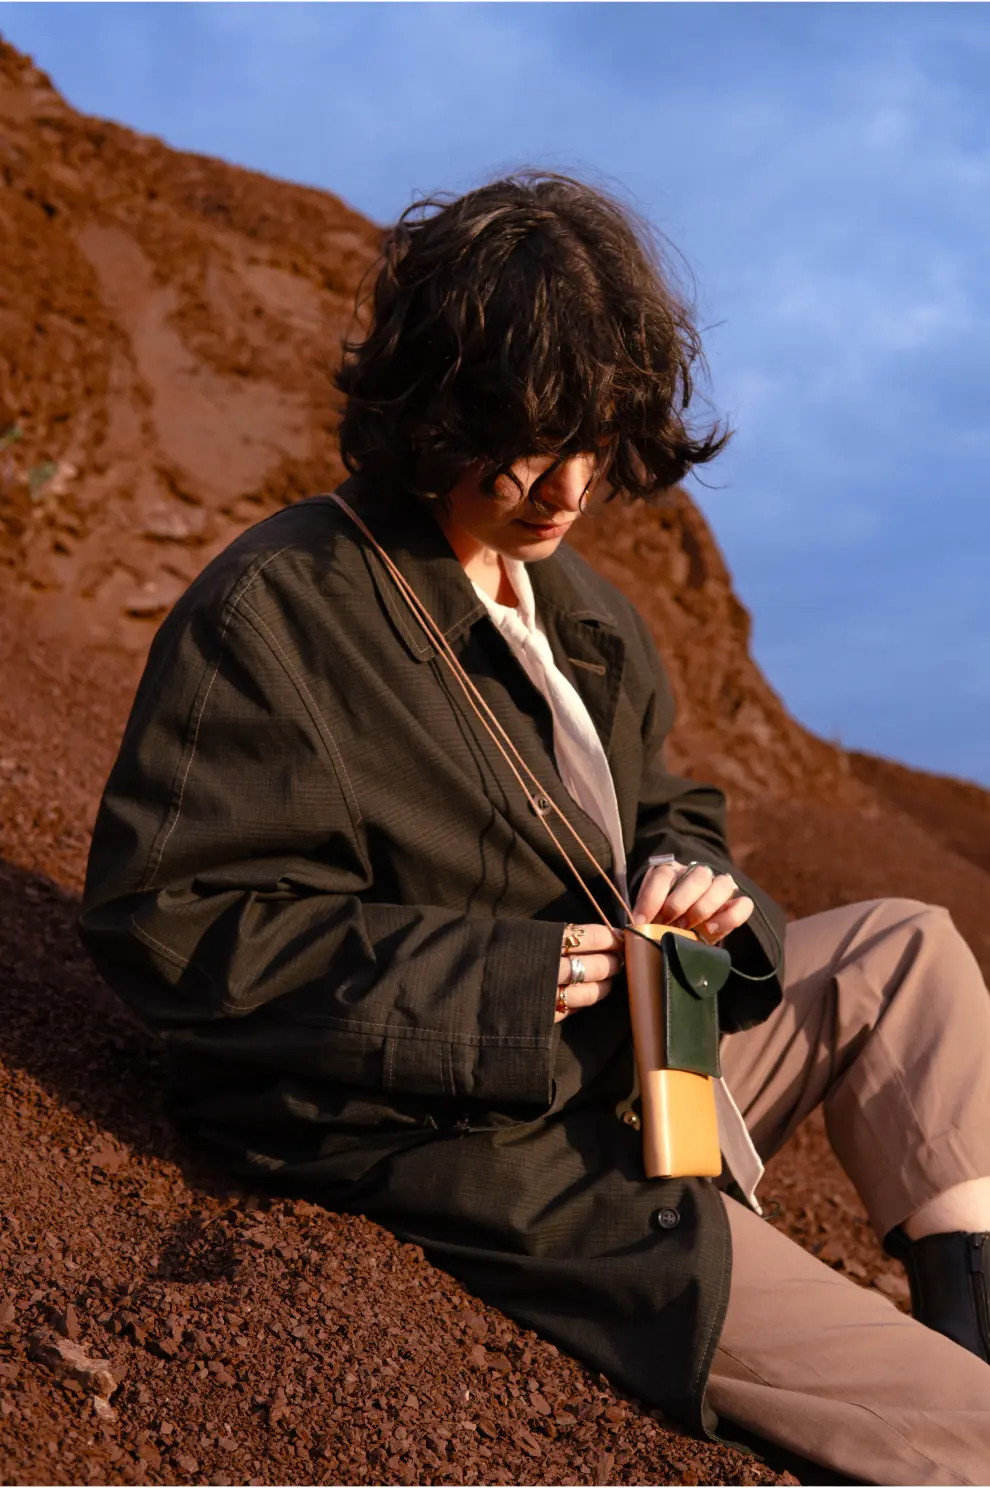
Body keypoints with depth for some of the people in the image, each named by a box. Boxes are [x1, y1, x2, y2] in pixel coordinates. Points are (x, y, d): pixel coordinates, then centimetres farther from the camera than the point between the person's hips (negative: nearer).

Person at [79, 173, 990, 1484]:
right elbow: (162, 916, -19)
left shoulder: (582, 613, 10)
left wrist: (689, 878, -6)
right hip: (458, 1152, -9)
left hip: (618, 1067, 9)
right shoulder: (273, 611, -16)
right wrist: (489, 978, -23)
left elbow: (664, 807, 22)